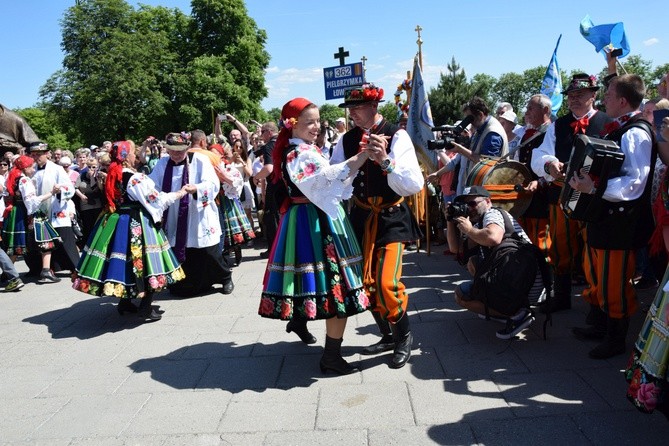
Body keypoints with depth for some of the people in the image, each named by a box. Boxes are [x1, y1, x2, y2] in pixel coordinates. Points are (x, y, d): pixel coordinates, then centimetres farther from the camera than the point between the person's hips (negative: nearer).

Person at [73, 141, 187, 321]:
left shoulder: (113, 175, 7)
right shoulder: (135, 177, -17)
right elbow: (155, 199, -14)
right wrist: (178, 194, -2)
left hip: (115, 222, 8)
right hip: (136, 225, -8)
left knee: (121, 264, 17)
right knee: (141, 263, -2)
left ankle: (124, 302, 28)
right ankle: (145, 309, 0)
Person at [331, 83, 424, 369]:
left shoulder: (397, 136, -13)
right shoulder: (347, 140, 1)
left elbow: (414, 185, -22)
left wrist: (385, 160, -33)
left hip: (392, 219, -5)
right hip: (361, 217, 5)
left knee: (386, 283, -14)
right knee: (366, 282, 10)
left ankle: (404, 336, 14)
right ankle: (388, 336, 32)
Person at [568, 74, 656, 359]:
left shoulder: (636, 133, -18)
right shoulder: (616, 128, 12)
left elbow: (634, 184, -27)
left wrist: (594, 188, -30)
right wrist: (585, 179, 8)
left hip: (619, 223, -10)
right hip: (602, 216, 10)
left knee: (615, 283, 4)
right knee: (597, 277, 21)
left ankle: (616, 341, 21)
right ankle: (602, 326, 38)